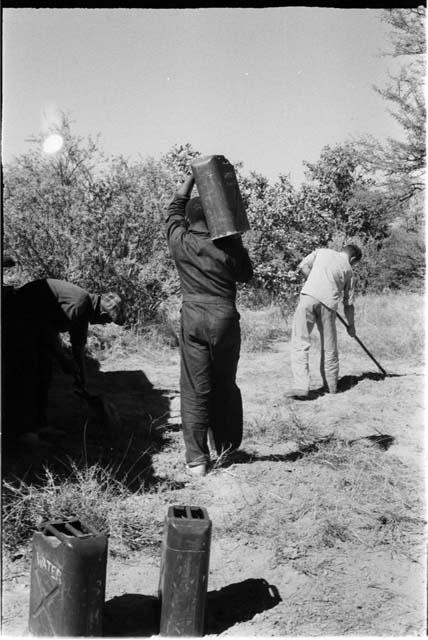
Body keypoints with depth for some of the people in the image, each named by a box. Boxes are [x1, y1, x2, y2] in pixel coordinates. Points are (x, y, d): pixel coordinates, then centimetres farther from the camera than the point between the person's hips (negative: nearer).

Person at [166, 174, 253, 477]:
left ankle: (197, 459, 4)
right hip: (226, 320, 1)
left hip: (194, 322, -1)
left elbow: (174, 210, 18)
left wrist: (192, 178, 22)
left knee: (195, 391, 3)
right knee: (226, 387, 15)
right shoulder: (228, 245, -2)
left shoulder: (180, 242, 0)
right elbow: (246, 275, 13)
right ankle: (228, 449, 24)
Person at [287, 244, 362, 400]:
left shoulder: (322, 252, 22)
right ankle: (331, 385, 28)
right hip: (329, 303, 1)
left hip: (309, 296, -1)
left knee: (300, 343, -3)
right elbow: (348, 304, 21)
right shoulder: (348, 270, 21)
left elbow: (303, 266, 9)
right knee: (329, 347, 16)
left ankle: (301, 387, -13)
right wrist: (351, 325, 34)